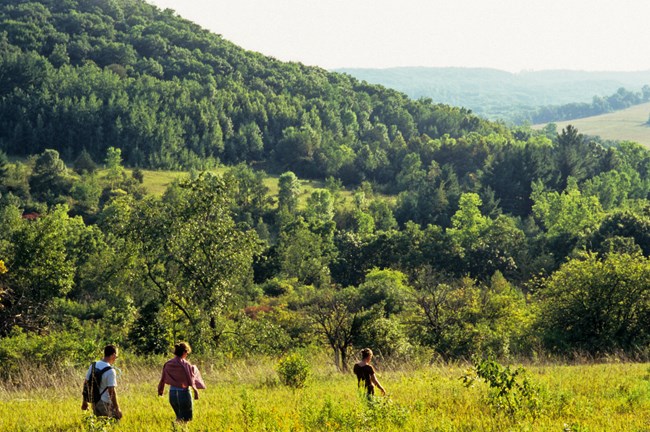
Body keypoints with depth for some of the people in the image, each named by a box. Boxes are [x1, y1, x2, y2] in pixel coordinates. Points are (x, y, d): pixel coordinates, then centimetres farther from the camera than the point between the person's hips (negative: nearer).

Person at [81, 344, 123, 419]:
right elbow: (111, 391, -20)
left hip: (94, 402, 7)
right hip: (105, 404, -7)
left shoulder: (93, 365, 2)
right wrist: (117, 409, -14)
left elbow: (86, 384, 8)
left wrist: (85, 401, 17)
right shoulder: (110, 371, -19)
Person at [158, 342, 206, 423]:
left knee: (179, 417, 23)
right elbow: (191, 380, -14)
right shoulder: (185, 364, -14)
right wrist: (196, 391, -3)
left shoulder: (168, 364, 1)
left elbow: (163, 379, 9)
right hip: (183, 393, -6)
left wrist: (161, 389, 24)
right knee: (185, 419, 3)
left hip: (172, 393, 6)